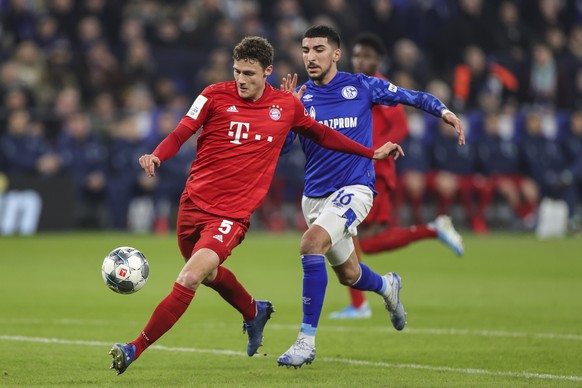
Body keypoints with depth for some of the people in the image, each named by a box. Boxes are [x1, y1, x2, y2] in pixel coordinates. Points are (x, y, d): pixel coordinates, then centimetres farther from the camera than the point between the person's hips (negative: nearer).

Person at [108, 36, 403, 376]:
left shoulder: (287, 106, 4)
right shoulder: (215, 96, -2)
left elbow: (321, 133, 21)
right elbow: (179, 135, -3)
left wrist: (371, 153, 24)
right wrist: (156, 157, -25)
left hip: (233, 214, -2)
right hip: (194, 203, 2)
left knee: (189, 280, -20)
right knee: (209, 273, 22)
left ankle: (136, 349, -13)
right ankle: (255, 312, 54)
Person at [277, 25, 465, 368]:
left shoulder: (362, 87, -2)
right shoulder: (301, 95, 3)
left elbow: (409, 96, 8)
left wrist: (443, 111, -7)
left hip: (354, 188, -4)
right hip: (315, 194, 5)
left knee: (312, 242, -30)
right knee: (348, 275, 16)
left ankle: (307, 340, -27)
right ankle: (387, 286, 53)